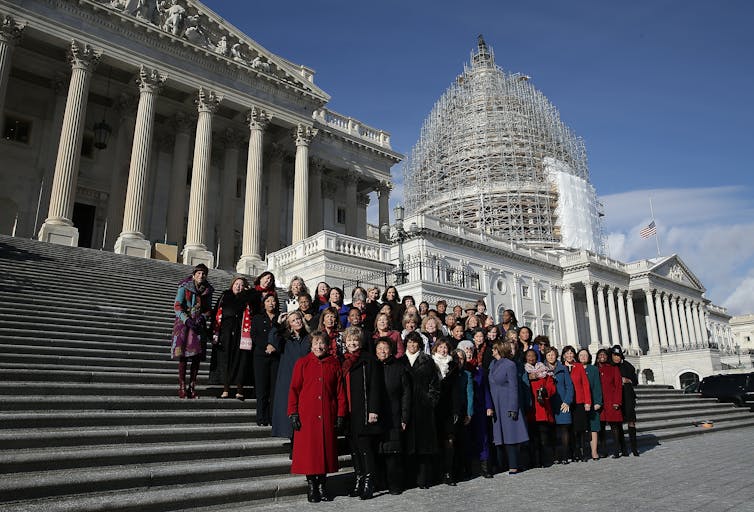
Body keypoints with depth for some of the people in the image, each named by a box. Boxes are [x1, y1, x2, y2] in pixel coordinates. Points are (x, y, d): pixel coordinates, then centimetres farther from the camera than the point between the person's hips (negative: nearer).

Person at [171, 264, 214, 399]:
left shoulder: (207, 290, 8)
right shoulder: (184, 287, -3)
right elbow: (177, 306, -8)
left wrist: (203, 317, -9)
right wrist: (187, 320, -19)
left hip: (199, 325, 3)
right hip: (184, 323, -3)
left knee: (197, 356, 0)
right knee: (183, 355, -7)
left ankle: (192, 386, 9)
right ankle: (182, 386, 0)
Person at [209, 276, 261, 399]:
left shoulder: (247, 299, 12)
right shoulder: (224, 297, 14)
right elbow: (216, 314, 8)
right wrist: (215, 333, -1)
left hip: (240, 333, -1)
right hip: (225, 333, 1)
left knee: (240, 359, -3)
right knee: (225, 359, 0)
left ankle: (239, 390, 1)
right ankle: (226, 389, 6)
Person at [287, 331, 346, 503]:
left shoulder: (334, 364, 5)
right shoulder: (302, 363, 2)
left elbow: (340, 391, 6)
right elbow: (294, 389, 1)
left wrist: (340, 415, 1)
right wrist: (293, 414, -6)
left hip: (328, 416, 2)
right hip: (306, 415, -1)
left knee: (326, 449, 6)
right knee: (308, 450, 2)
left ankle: (322, 486, 21)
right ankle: (311, 487, 17)